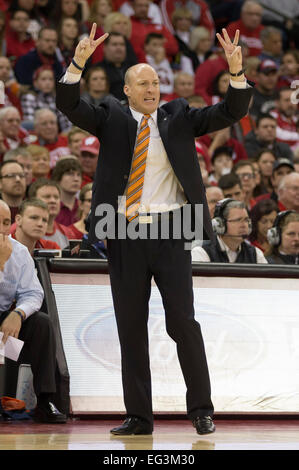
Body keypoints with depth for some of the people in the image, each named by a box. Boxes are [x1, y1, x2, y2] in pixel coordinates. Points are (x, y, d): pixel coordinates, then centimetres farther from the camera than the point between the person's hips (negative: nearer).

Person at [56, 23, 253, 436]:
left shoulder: (178, 118, 8)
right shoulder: (111, 119, 7)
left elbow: (231, 113, 0)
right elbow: (69, 106, -6)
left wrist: (237, 72, -17)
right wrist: (78, 63, -22)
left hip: (171, 232, -1)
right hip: (125, 234, 1)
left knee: (183, 322, -4)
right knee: (130, 328, 5)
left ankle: (201, 409, 7)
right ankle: (139, 417, 11)